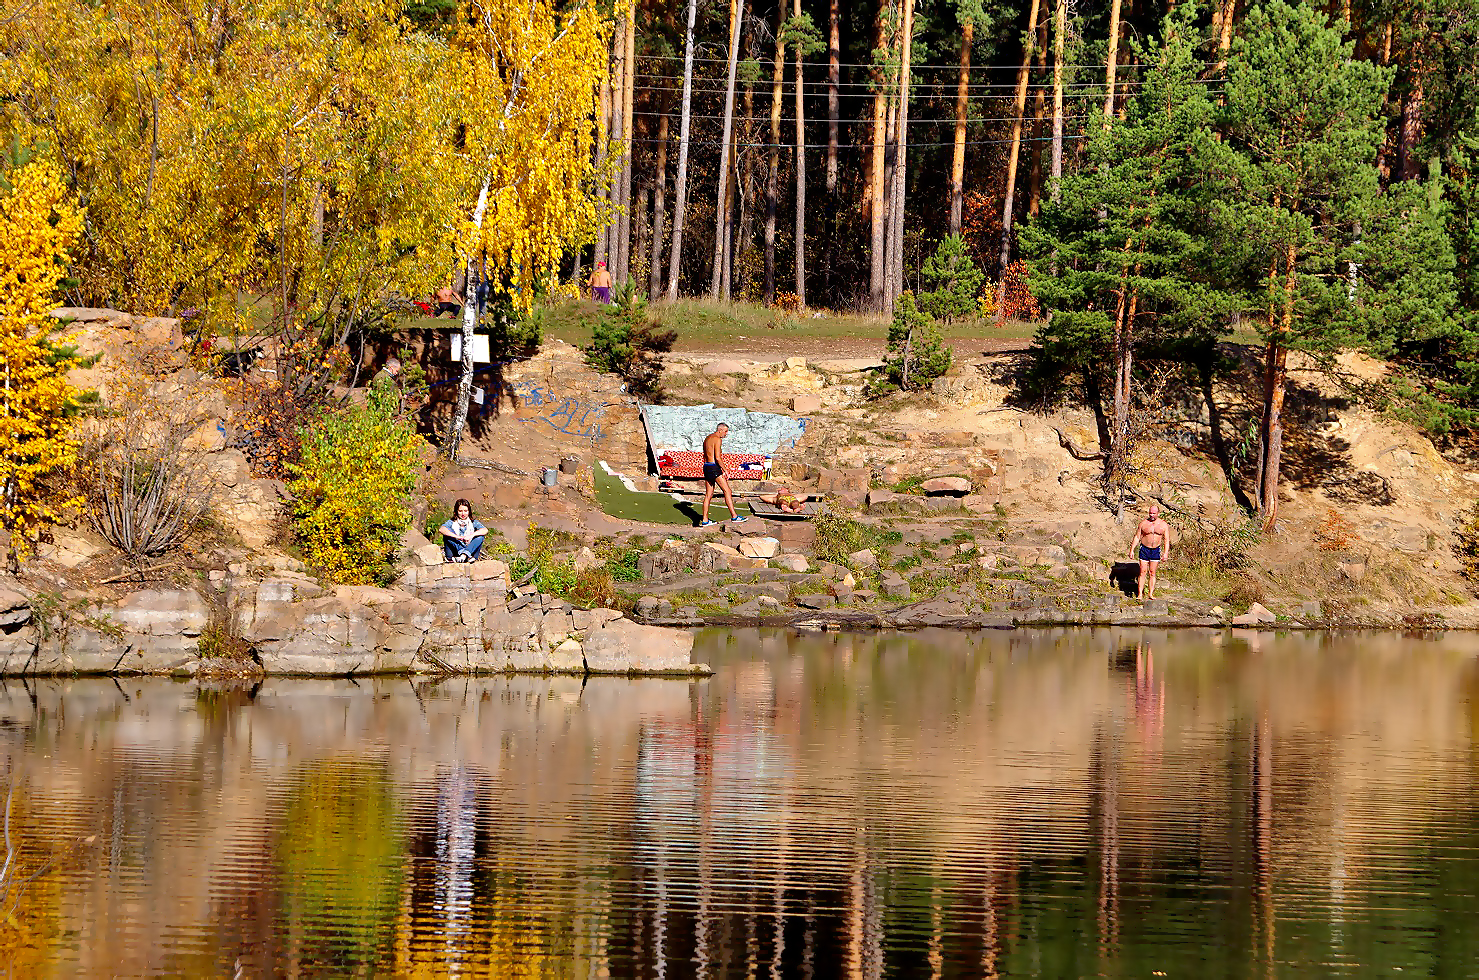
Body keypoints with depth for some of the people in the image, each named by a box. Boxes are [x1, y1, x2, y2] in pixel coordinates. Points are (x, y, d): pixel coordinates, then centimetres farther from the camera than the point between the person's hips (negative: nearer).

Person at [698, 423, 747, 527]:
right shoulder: (718, 439, -12)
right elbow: (717, 458, -19)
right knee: (727, 491, -6)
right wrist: (725, 471, -14)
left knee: (708, 494, 11)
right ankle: (734, 517, -9)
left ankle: (705, 520, 11)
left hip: (706, 467, 9)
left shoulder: (707, 438, 17)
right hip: (714, 467, -9)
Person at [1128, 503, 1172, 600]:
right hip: (1144, 549, -1)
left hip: (1156, 551, 1)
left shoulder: (1163, 525, 1)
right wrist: (1132, 550, -3)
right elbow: (1137, 537, 4)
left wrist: (1166, 553, -10)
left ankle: (1150, 594, 8)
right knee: (1143, 572, -4)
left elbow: (1166, 540, 1)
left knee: (1152, 573, 3)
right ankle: (1140, 594, -3)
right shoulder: (1143, 523, 0)